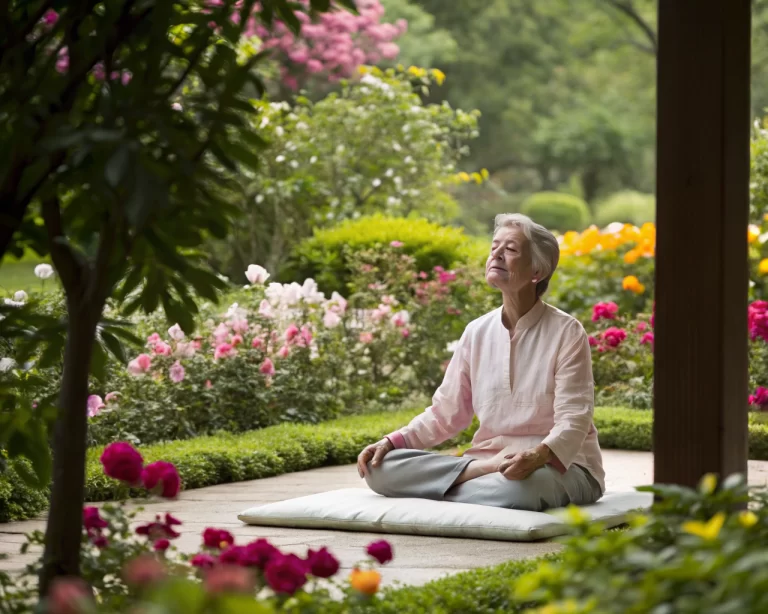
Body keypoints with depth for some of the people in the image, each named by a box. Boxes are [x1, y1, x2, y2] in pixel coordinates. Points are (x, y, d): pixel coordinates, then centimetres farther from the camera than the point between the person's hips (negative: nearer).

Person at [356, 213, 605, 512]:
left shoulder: (566, 332, -6)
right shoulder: (478, 333, 9)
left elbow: (573, 421, -15)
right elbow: (445, 413, 13)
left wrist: (537, 456, -36)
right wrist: (390, 442, -4)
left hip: (558, 465, -5)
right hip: (485, 459, 5)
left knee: (516, 488, -44)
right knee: (379, 466, -16)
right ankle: (487, 471, -20)